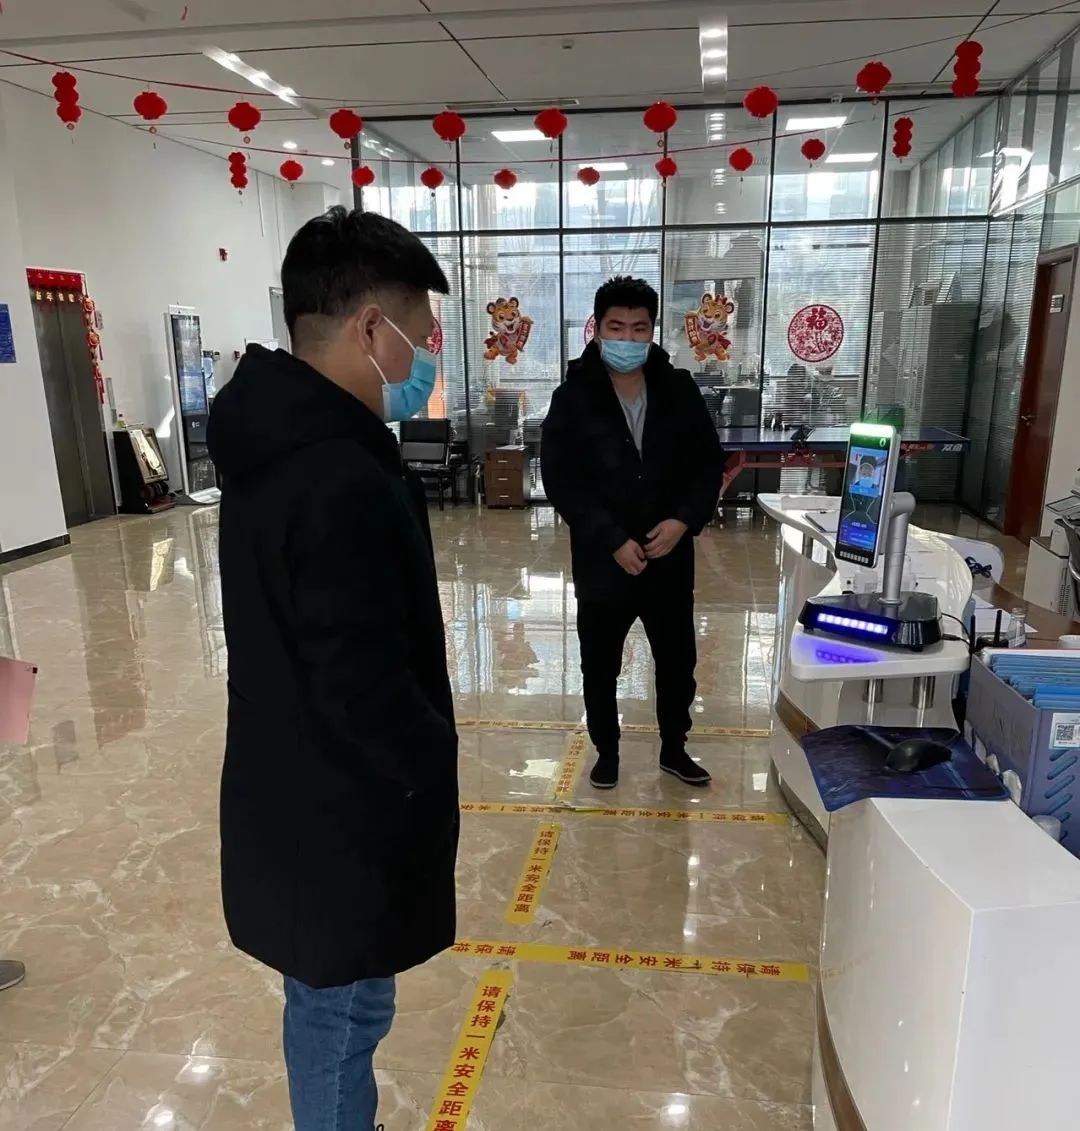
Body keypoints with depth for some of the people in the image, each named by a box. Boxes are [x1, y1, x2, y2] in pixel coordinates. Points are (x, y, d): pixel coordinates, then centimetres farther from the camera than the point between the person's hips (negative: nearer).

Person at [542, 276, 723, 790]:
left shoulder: (679, 390, -1)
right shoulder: (572, 399, -8)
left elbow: (709, 464, 4)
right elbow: (560, 482, -12)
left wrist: (684, 521, -13)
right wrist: (614, 541, -18)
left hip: (670, 557, 2)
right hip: (601, 560, -2)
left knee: (677, 660, 15)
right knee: (600, 666, 12)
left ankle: (673, 749, 37)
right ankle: (606, 751, 34)